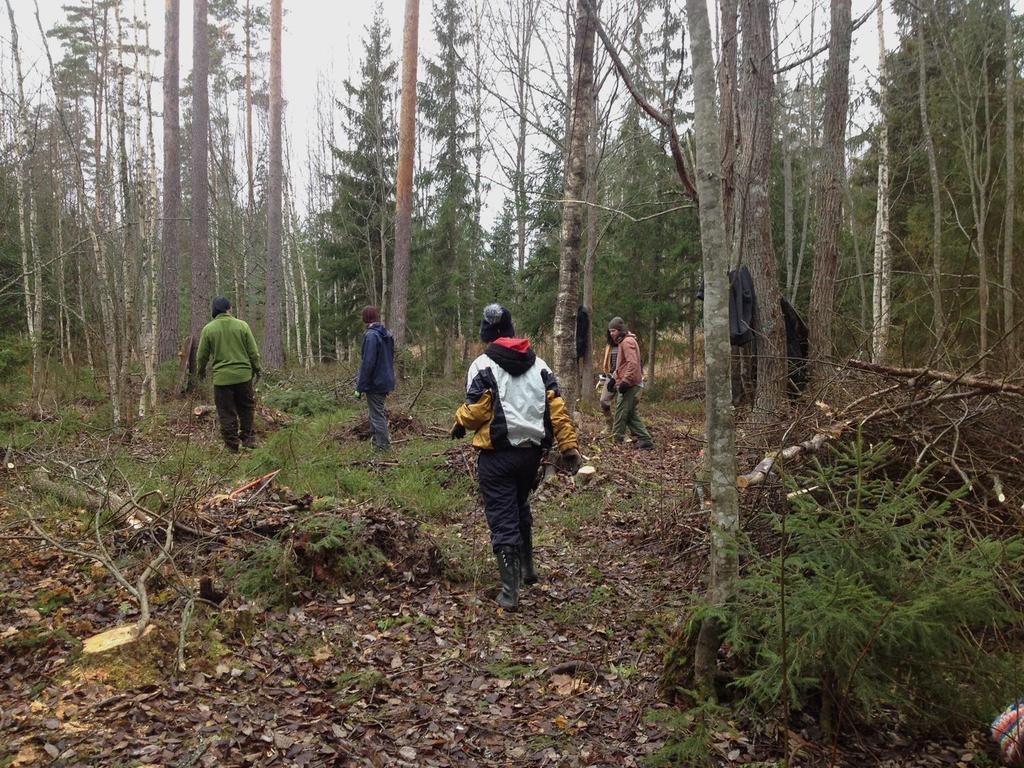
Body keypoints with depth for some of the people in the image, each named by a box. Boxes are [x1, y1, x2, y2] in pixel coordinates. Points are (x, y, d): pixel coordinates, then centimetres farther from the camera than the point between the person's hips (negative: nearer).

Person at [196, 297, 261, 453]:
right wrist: (256, 368, 16)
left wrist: (201, 370, 24)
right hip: (243, 375, 1)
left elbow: (202, 355, 5)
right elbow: (253, 352, 1)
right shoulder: (242, 325, -3)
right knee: (246, 408, 17)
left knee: (226, 413, 7)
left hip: (221, 378, -1)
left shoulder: (208, 329, -3)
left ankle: (232, 445, 9)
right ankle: (247, 438, 20)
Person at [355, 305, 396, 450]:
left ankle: (383, 447, 3)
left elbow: (368, 363, -21)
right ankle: (377, 441, 27)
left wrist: (360, 386, -15)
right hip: (386, 382, 8)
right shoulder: (387, 334, 9)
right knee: (378, 413, 19)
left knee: (377, 416, -1)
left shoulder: (371, 335, -18)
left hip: (374, 384, -8)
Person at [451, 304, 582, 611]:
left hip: (497, 454, -5)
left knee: (502, 519, 0)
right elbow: (557, 408, -1)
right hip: (532, 451, 6)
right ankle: (526, 568, 39)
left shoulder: (483, 365, -9)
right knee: (520, 507, 26)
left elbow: (476, 411, -15)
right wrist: (569, 446, 0)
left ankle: (510, 591, -1)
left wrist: (459, 421, 7)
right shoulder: (538, 364, 6)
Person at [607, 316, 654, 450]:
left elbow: (632, 364, -22)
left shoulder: (627, 342, -11)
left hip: (630, 386, -10)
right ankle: (645, 440, 12)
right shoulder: (624, 341, 20)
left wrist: (625, 381, -24)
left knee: (621, 414, -6)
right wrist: (617, 379, 19)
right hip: (631, 385, 10)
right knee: (631, 415, 12)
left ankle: (615, 442, -2)